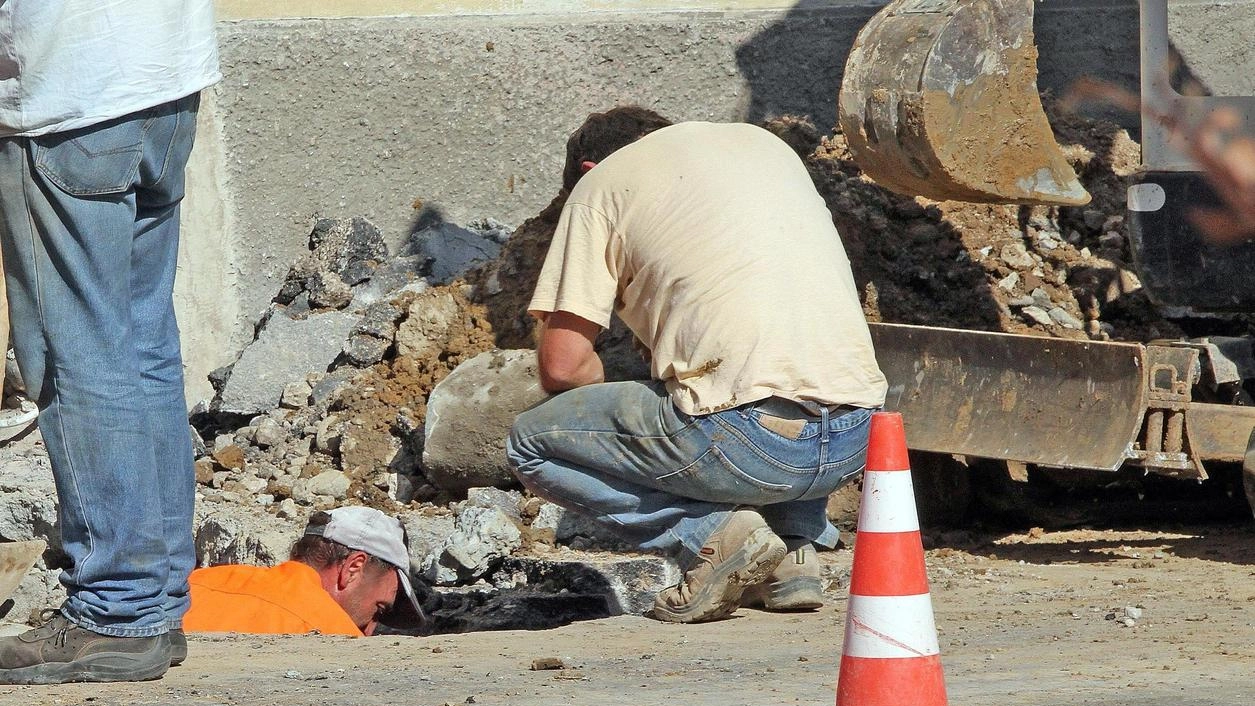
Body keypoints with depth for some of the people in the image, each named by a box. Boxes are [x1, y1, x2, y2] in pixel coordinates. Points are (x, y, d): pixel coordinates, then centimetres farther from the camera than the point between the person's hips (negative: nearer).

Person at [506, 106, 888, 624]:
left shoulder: (602, 182, 8)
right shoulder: (765, 143, 26)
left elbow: (562, 365, 4)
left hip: (749, 437, -6)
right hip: (856, 440, 6)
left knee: (531, 444, 13)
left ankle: (712, 531, -2)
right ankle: (796, 543, 18)